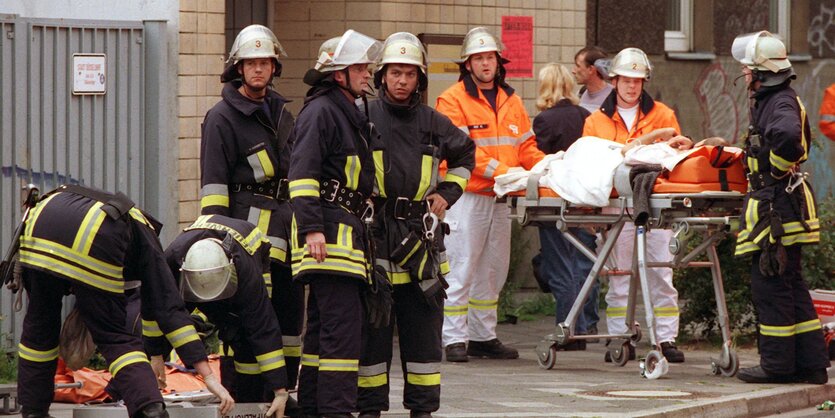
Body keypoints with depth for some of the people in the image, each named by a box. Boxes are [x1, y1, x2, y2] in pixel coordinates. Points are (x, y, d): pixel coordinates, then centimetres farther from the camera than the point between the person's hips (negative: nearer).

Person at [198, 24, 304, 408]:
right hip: (249, 225, -7)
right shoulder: (222, 118, -4)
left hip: (286, 221, 7)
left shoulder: (281, 112, 18)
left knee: (289, 308, 9)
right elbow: (213, 182, -8)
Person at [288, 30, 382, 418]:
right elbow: (302, 172, -17)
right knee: (343, 321, -14)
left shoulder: (351, 113, 21)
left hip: (347, 228, 10)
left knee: (322, 323, 13)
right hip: (328, 231, -10)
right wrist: (311, 227, -23)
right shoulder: (320, 111, -10)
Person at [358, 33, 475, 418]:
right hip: (374, 235, -3)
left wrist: (448, 192, 15)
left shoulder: (433, 123, 8)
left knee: (423, 325, 5)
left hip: (421, 235, 3)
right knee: (371, 326, 1)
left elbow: (464, 153, 26)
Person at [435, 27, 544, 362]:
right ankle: (455, 339, -5)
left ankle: (483, 336, 19)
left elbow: (526, 146, 15)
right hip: (467, 196, -7)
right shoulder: (453, 101, -5)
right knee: (461, 268, -7)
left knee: (493, 270, 11)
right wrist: (500, 170, -22)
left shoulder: (511, 102, 16)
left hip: (500, 197, 7)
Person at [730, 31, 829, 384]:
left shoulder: (781, 104, -17)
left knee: (770, 286, -4)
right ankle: (811, 363, 15)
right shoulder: (771, 102, 15)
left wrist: (779, 168, -22)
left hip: (777, 207, -10)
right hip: (780, 206, 10)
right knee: (790, 286, 13)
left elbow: (787, 135, -39)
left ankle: (777, 364, 0)